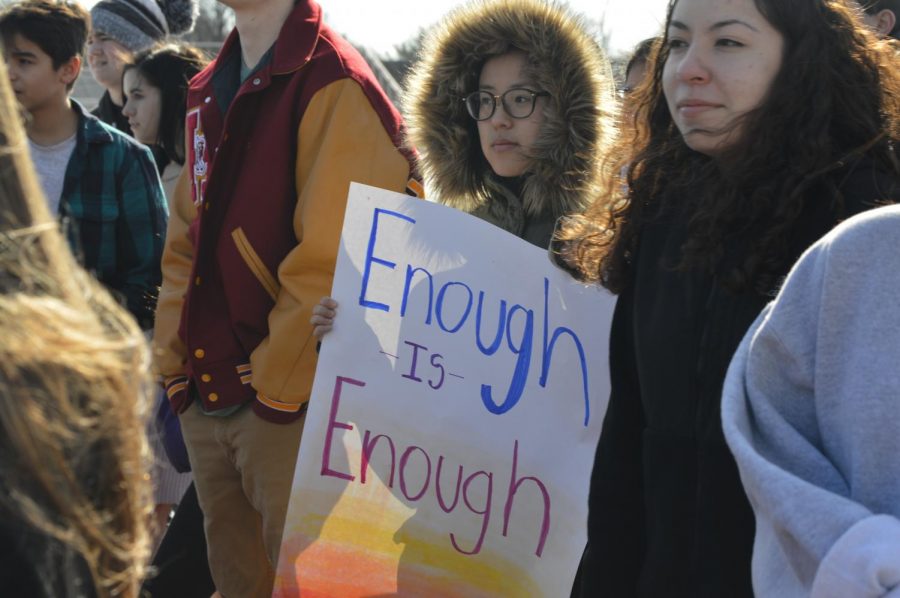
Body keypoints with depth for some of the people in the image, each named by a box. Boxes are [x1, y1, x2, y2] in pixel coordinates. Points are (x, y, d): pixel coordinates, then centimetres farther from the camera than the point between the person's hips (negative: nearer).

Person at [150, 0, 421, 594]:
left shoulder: (334, 87, -13)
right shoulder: (209, 93, 13)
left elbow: (329, 261, -18)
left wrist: (276, 382, -15)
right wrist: (174, 363, 8)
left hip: (292, 404, -8)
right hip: (205, 399, 8)